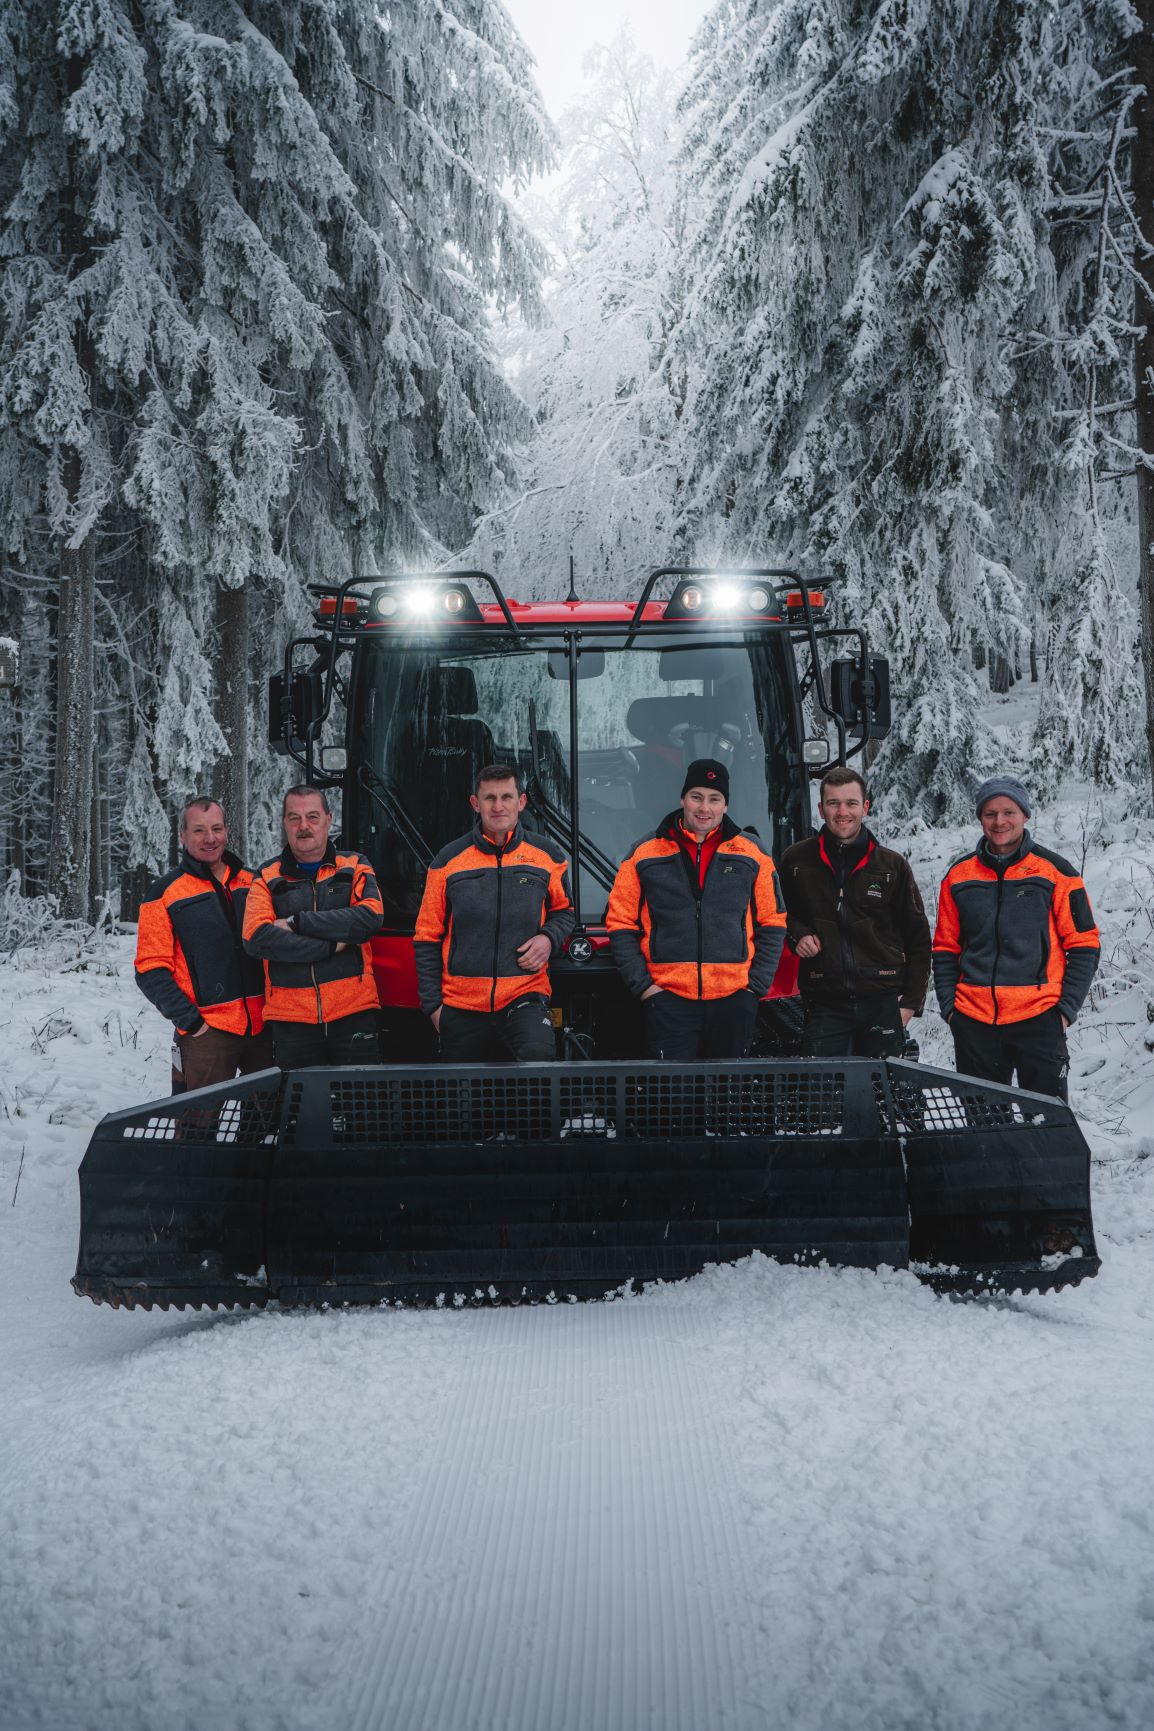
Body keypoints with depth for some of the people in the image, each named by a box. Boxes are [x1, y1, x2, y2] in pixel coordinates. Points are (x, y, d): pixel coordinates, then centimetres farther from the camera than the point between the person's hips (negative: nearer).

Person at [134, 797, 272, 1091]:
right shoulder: (164, 893, 0)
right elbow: (151, 970, -4)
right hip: (206, 1031, -4)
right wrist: (189, 1020, -12)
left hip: (263, 1025, 4)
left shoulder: (252, 883, 12)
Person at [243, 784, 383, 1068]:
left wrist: (297, 922, -12)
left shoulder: (354, 867, 9)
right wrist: (332, 946, -13)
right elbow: (256, 938, -9)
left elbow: (370, 917, -10)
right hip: (291, 1018, 1)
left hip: (353, 1012, 0)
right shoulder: (268, 877, 8)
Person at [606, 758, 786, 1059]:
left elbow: (771, 924, 10)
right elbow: (621, 924, 7)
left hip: (734, 1000, 1)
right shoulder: (644, 854, 6)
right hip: (668, 999, -1)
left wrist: (757, 986, 2)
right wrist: (642, 984, -2)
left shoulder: (752, 853, 8)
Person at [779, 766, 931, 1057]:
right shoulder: (796, 861, 7)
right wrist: (797, 935, 0)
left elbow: (918, 937, 9)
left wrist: (911, 1001, 2)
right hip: (824, 1004, 0)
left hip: (882, 1002, 0)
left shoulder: (893, 866, 7)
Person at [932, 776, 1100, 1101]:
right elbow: (945, 949, 14)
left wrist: (1067, 1007, -6)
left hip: (1039, 1019, -3)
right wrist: (948, 1006, 3)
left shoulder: (1054, 871, 0)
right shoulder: (959, 875, 8)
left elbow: (1084, 945, 1)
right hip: (973, 1022, 3)